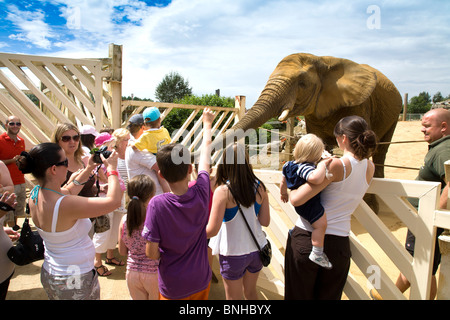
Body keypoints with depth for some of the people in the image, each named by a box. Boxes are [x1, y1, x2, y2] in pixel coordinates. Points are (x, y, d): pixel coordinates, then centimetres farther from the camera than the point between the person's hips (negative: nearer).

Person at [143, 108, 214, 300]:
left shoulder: (157, 204, -26)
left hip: (173, 288, -3)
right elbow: (206, 150, -1)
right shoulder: (201, 193, -17)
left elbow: (152, 254, -20)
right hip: (201, 281, 3)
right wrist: (207, 123, 14)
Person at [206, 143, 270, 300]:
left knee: (233, 297, 20)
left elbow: (212, 230, -21)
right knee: (251, 291, 29)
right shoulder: (259, 187, -9)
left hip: (233, 254, -4)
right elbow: (265, 221, -2)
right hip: (257, 250, 4)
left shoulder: (223, 192, -22)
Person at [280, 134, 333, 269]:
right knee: (321, 224, -7)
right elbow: (315, 178, -53)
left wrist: (284, 193, 32)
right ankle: (317, 254, 1)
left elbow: (283, 182, 14)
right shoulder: (305, 167, -30)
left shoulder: (289, 165, 0)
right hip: (309, 204, -10)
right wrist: (322, 164, -37)